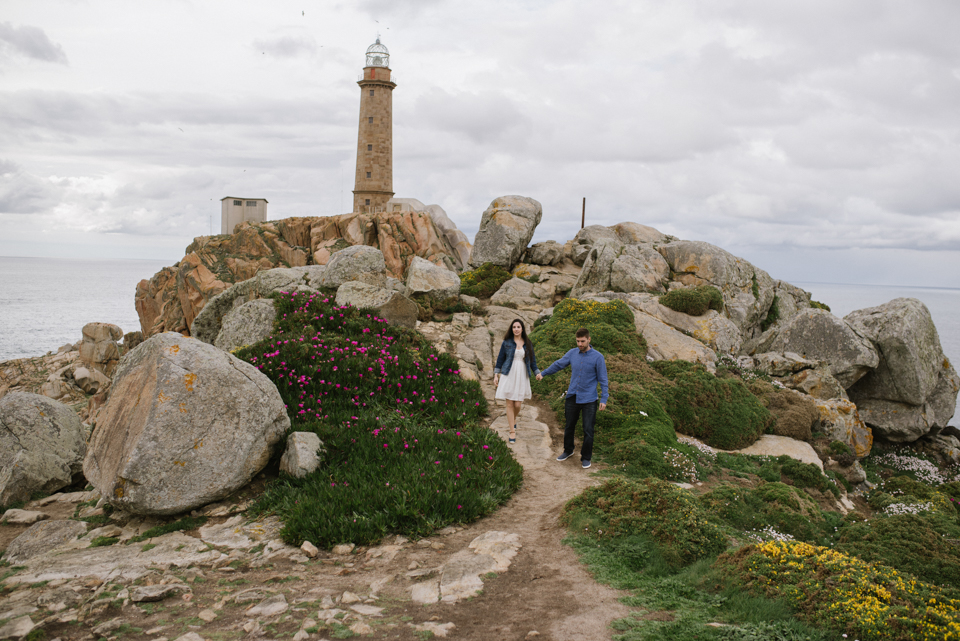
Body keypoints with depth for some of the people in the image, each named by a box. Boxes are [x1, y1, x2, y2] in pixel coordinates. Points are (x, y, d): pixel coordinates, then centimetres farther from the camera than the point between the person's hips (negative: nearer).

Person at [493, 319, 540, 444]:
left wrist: (537, 373, -2)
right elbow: (500, 359, 7)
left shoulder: (528, 344, 7)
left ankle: (513, 419, 32)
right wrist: (496, 375, 3)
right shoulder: (506, 342, 2)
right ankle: (512, 431, 6)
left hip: (522, 376, 1)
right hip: (508, 375, -1)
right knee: (509, 404, -2)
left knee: (517, 404, -2)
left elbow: (532, 361, 12)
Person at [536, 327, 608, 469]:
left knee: (588, 430, -1)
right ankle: (568, 451, 37)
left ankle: (586, 458, 16)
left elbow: (603, 380, -6)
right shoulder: (573, 353, 1)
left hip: (589, 400, -4)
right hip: (572, 397, 4)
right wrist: (543, 373, 24)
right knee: (569, 427, 16)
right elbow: (558, 365, 17)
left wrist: (604, 400, -10)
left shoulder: (598, 357, -10)